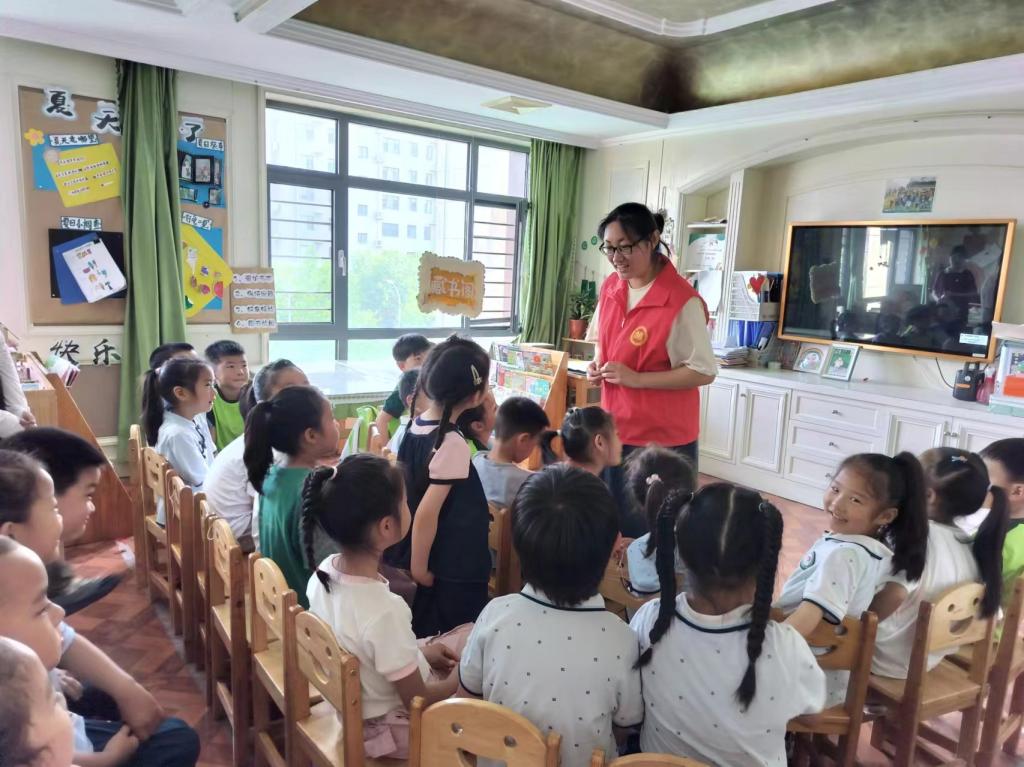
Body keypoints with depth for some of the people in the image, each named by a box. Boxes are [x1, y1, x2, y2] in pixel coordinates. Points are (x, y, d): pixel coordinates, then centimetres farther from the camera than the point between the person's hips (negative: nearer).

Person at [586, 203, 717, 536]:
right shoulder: (610, 287, 2)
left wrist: (636, 378, -22)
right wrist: (598, 364, -2)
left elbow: (704, 372, -17)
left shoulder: (682, 301, -19)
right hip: (615, 430, 7)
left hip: (663, 438, -6)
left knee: (649, 534, 6)